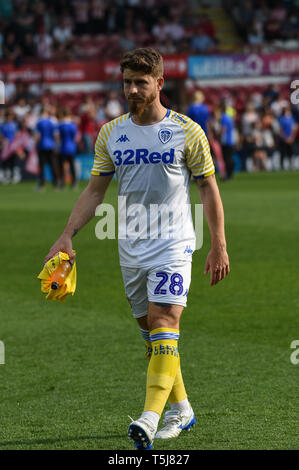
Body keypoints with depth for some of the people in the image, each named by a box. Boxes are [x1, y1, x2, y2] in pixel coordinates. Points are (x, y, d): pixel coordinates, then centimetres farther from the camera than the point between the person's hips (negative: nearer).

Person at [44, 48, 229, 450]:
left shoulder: (187, 131, -3)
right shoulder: (111, 133, 7)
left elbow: (208, 189, 2)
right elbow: (94, 191, 10)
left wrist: (219, 246, -2)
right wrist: (67, 235, -2)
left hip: (173, 246, -5)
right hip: (131, 248, 5)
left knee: (163, 321, -19)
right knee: (150, 332, 9)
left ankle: (151, 416, -29)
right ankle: (180, 409, 24)